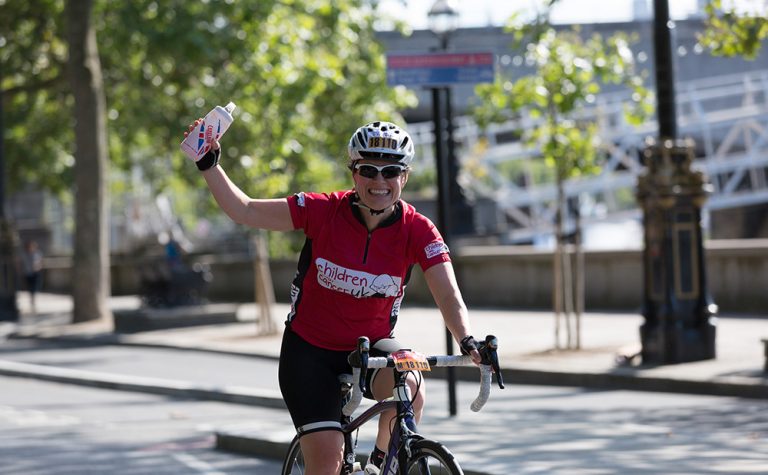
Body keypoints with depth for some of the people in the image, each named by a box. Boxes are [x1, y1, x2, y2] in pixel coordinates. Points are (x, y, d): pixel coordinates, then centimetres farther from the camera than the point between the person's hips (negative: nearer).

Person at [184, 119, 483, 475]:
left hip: (371, 345, 1)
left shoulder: (417, 231, -14)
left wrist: (468, 342, -39)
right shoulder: (324, 211, -17)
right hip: (309, 348, -1)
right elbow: (245, 211, -13)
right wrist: (209, 165, -25)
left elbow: (448, 295, -21)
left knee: (407, 388, -33)